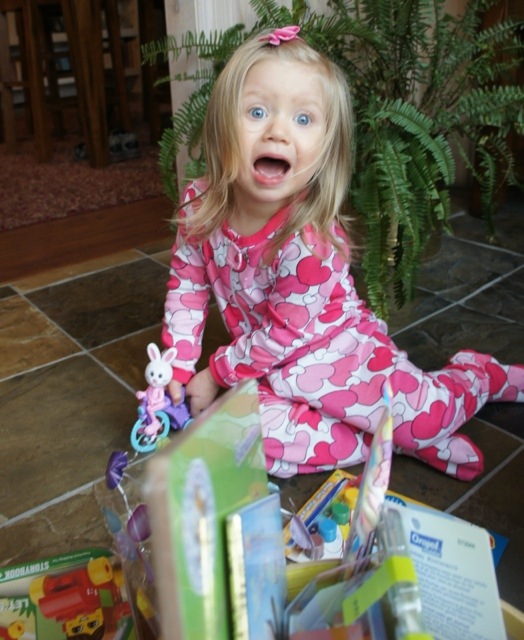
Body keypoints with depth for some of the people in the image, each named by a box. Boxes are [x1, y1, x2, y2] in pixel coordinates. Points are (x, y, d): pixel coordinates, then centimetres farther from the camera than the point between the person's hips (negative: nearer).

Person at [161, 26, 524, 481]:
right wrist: (177, 368, -5)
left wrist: (216, 375, -12)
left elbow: (285, 335, -22)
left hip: (333, 350, -5)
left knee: (431, 416, -10)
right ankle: (392, 439, -6)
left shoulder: (309, 242, -31)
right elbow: (187, 285, -1)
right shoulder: (199, 205, -14)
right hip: (268, 369, 5)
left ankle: (483, 375, 26)